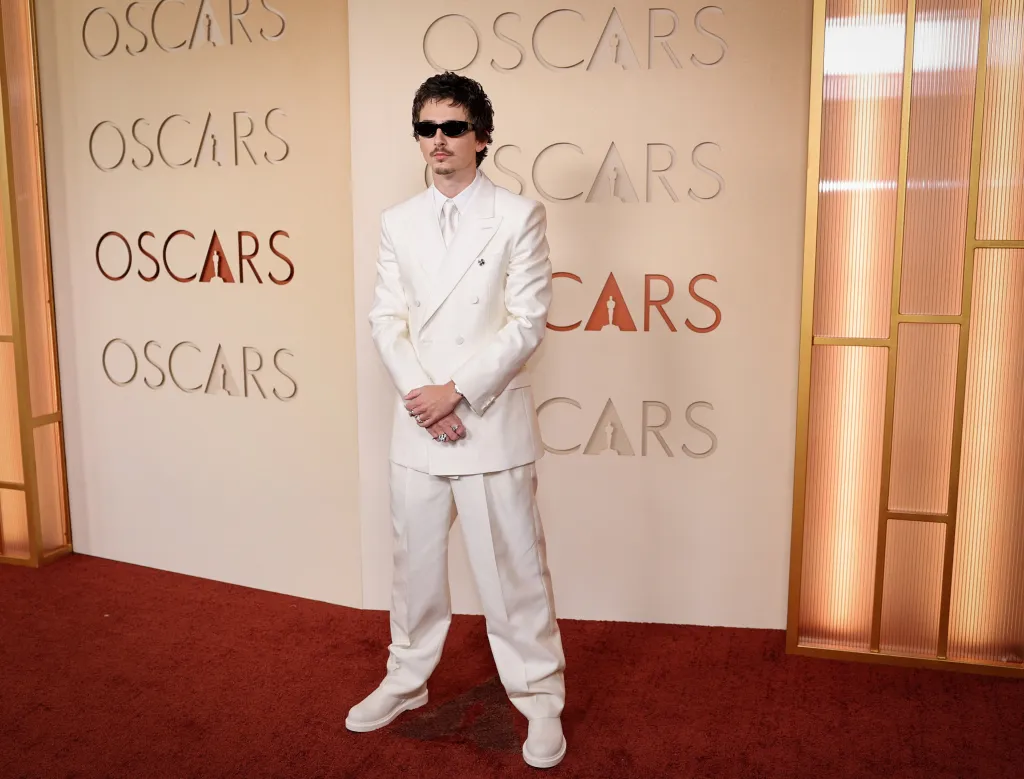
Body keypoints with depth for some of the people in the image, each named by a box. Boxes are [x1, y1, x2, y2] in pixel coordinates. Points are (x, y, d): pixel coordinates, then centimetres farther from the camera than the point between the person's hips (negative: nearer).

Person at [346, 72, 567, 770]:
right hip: (418, 425, 4)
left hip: (492, 423, -4)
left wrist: (458, 391, -14)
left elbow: (528, 322, -9)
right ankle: (406, 680, 35)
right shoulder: (398, 222, 10)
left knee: (514, 566, 4)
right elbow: (387, 320, 5)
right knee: (415, 560, 16)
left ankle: (540, 698, 21)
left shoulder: (519, 215, -2)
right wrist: (420, 397, -9)